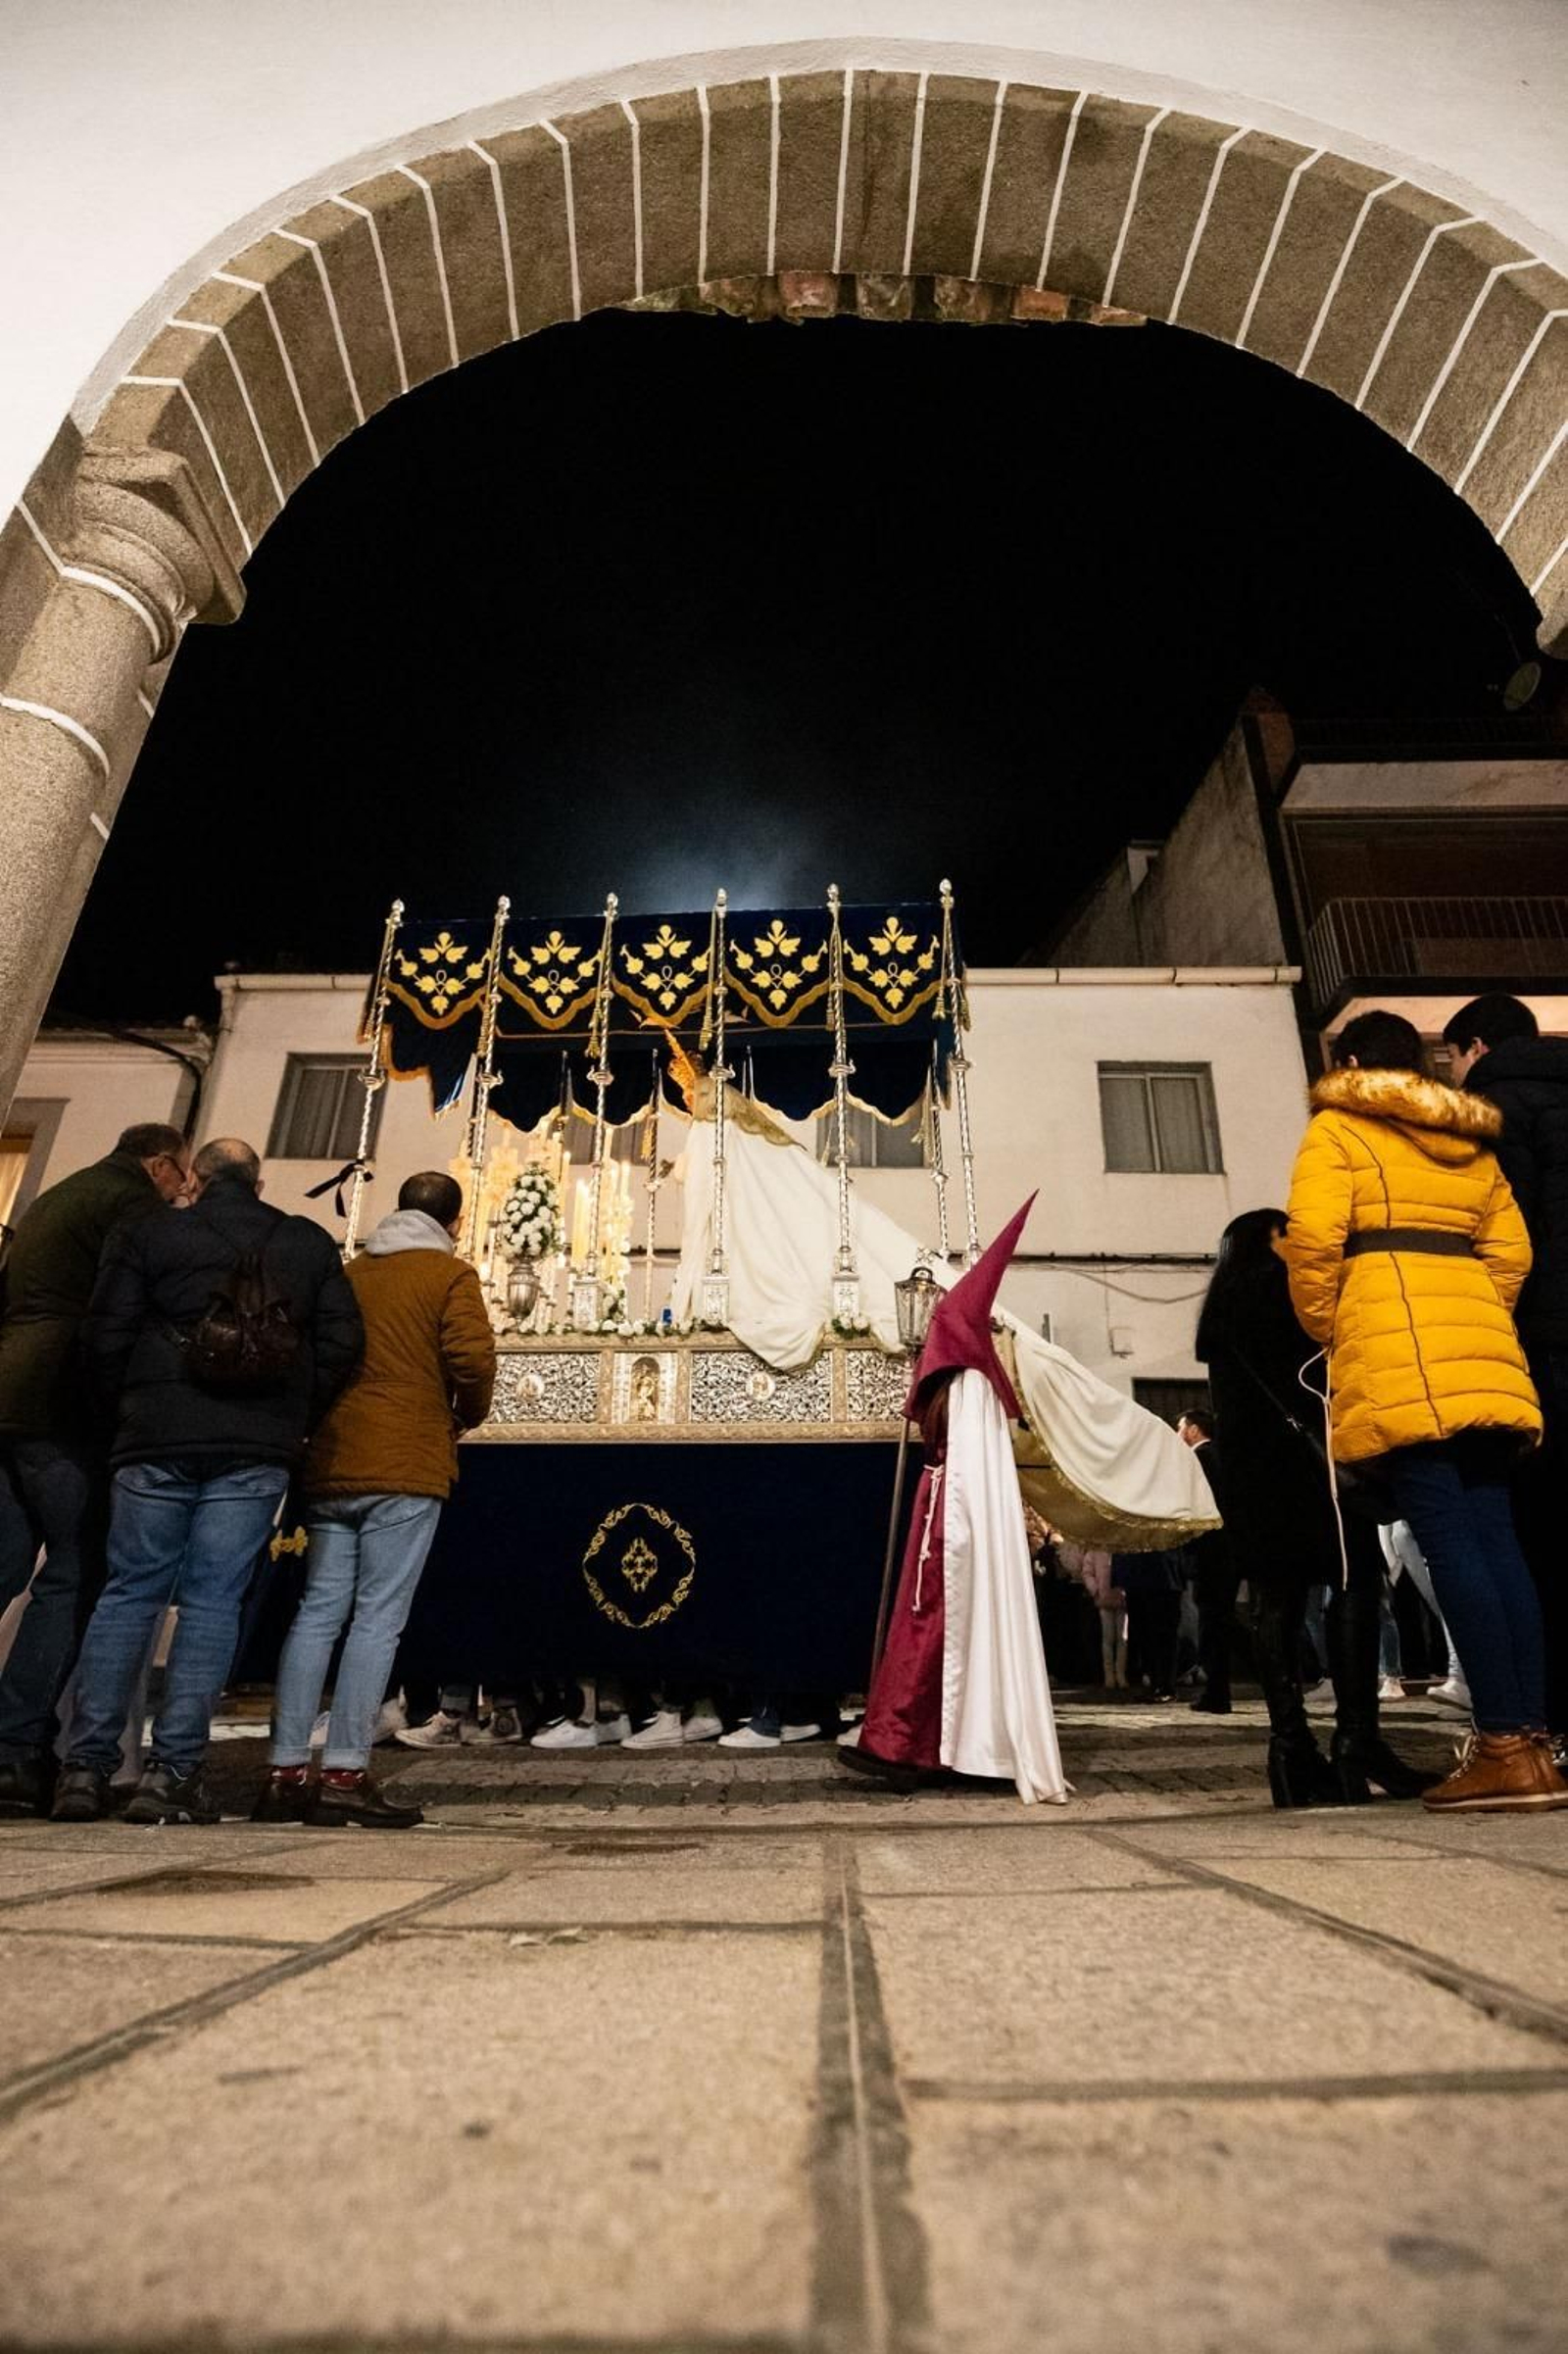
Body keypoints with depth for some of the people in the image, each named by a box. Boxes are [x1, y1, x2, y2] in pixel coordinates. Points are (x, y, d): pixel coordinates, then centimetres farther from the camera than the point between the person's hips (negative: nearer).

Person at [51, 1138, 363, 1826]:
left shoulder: (148, 1233, 6)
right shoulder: (309, 1243, 9)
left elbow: (105, 1337, 1)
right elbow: (342, 1341, 3)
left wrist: (127, 1414, 15)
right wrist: (294, 1421, 11)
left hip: (156, 1441, 0)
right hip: (257, 1452, 0)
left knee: (128, 1592, 10)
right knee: (212, 1602, 3)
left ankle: (86, 1768, 11)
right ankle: (171, 1774, 3)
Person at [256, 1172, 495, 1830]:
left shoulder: (350, 1273, 15)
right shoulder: (450, 1275, -1)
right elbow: (472, 1358, -13)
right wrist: (468, 1416, 4)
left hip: (331, 1463, 6)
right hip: (406, 1467, -5)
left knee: (317, 1613, 8)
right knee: (378, 1618, -2)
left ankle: (286, 1771, 10)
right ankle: (345, 1775, -2)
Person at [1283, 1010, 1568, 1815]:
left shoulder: (1335, 1128, 6)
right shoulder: (1472, 1140, 24)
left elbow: (1313, 1239, -8)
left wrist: (1325, 1330, 4)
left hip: (1393, 1354, -6)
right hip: (1483, 1348, 6)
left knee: (1448, 1544, -8)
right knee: (1495, 1538, 5)